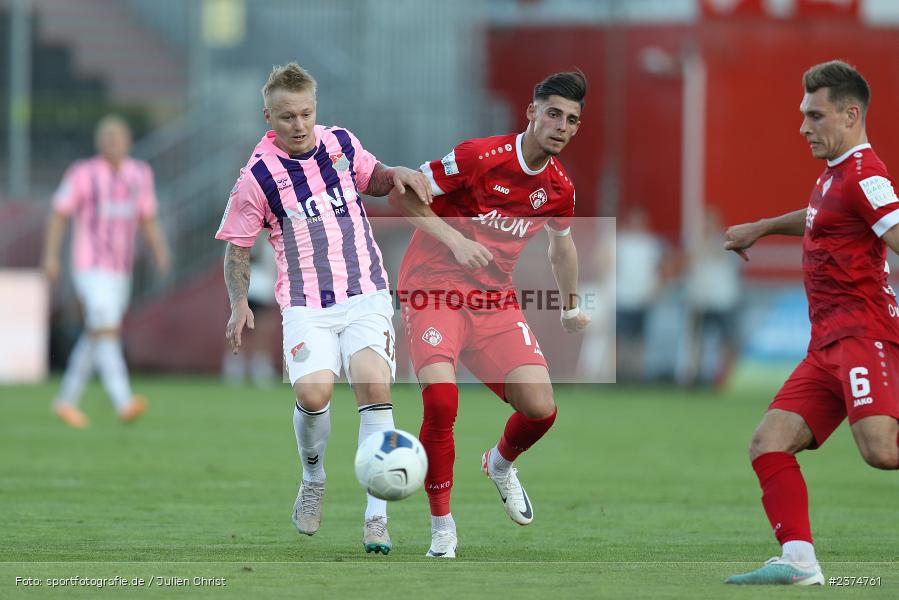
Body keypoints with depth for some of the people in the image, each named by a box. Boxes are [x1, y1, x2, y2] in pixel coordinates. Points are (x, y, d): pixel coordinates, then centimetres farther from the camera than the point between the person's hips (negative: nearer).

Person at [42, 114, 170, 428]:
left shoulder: (140, 174, 6)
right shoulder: (82, 174, -9)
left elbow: (148, 220, 12)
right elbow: (58, 215, -4)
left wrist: (159, 249, -5)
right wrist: (50, 256, -12)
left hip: (121, 272, 6)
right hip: (90, 269, -6)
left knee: (94, 339, 14)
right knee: (106, 331, -19)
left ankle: (67, 400, 28)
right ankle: (124, 403, -29)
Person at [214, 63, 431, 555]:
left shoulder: (341, 143, 6)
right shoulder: (257, 176, -3)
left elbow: (371, 179, 24)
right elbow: (237, 246, 6)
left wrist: (397, 174, 2)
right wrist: (239, 304, -6)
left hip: (366, 296, 2)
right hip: (306, 306, -2)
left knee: (374, 385, -20)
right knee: (313, 393, -24)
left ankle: (376, 516, -15)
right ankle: (313, 478, 10)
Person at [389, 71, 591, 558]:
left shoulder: (560, 188, 3)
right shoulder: (480, 157, -15)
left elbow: (562, 242, 26)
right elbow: (401, 194, -9)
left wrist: (570, 307, 33)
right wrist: (453, 239, -19)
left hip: (495, 297, 5)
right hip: (434, 284, -5)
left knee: (540, 408, -12)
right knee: (441, 401, -27)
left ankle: (501, 464, 26)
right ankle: (442, 526, -8)